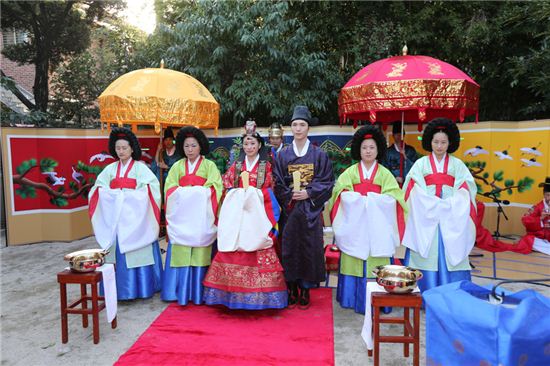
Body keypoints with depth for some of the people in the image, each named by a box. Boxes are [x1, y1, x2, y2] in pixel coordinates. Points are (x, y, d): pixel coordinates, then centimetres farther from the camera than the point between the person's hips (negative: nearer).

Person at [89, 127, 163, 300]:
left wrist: (132, 194, -22)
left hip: (135, 217, -3)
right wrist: (112, 194, -13)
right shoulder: (110, 168, 11)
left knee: (137, 251, -1)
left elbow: (152, 185, -13)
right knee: (117, 252, 4)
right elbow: (98, 188, 6)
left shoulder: (140, 167, 0)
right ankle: (119, 288, 13)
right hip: (115, 218, 4)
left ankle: (140, 286, 9)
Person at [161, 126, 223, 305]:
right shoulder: (177, 166, 14)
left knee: (200, 254, -2)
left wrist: (198, 193, -14)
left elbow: (215, 187, -4)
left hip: (201, 215, -2)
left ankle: (198, 293, 7)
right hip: (181, 215, 2)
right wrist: (185, 192, -11)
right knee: (180, 253, -1)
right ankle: (181, 292, 8)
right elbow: (170, 189, 4)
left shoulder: (209, 165, 8)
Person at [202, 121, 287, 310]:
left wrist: (254, 195, -9)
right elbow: (227, 186, 11)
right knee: (233, 250, -1)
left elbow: (270, 191, 4)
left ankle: (258, 293, 4)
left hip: (257, 214, -2)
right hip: (236, 213, 3)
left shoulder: (266, 166, 6)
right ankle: (234, 293, 10)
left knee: (258, 251, -6)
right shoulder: (236, 165, 15)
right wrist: (239, 195, -3)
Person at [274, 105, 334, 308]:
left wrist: (308, 193, -13)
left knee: (309, 248, 1)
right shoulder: (283, 155, 6)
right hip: (289, 209, 1)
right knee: (289, 248, 4)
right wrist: (290, 195, -12)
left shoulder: (319, 154, 2)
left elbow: (327, 182, -1)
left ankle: (305, 290, 15)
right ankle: (292, 290, 17)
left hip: (311, 209, -1)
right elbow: (278, 184, 4)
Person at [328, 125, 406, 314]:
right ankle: (355, 298, 12)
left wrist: (372, 199, -14)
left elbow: (392, 197, -3)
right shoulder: (350, 172, 7)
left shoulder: (385, 173, 8)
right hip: (354, 224, 0)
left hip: (377, 225, 0)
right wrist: (361, 199, -15)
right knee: (355, 261, 1)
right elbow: (343, 194, -4)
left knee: (376, 263, -1)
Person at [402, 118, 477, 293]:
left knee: (450, 254, 0)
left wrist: (450, 203, -13)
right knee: (426, 255, -1)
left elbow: (466, 189, 2)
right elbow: (413, 189, -3)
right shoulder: (421, 163, 6)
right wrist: (433, 204, -14)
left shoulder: (457, 164, 11)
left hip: (451, 216, 1)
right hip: (425, 214, -1)